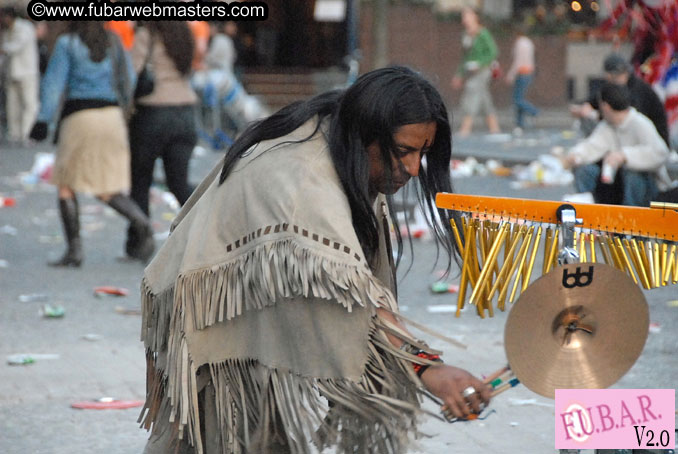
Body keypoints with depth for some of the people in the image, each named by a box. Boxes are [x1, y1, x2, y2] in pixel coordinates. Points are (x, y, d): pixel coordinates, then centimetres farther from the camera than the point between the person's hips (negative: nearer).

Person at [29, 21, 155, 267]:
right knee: (107, 191, 10)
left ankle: (74, 249, 1)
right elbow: (128, 79, 13)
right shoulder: (113, 43, 11)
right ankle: (141, 222, -18)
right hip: (112, 116, 4)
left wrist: (43, 119, -9)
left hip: (79, 116, -4)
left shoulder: (67, 43, -2)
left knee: (65, 184, 11)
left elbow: (54, 82, -8)